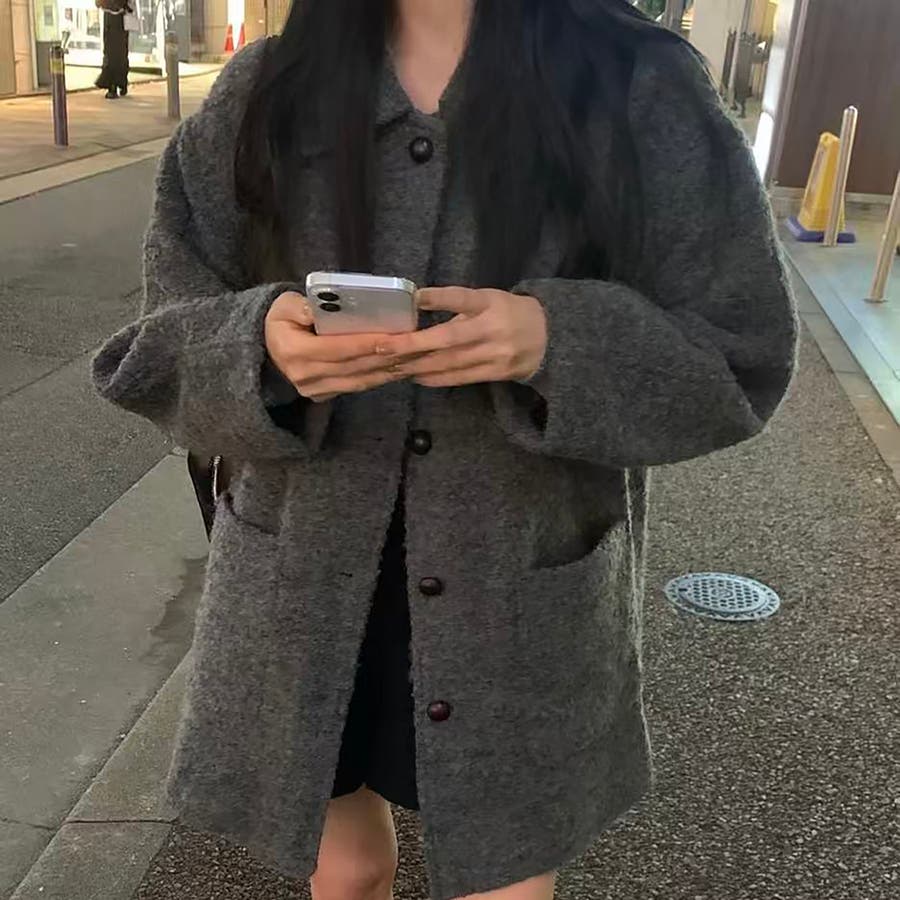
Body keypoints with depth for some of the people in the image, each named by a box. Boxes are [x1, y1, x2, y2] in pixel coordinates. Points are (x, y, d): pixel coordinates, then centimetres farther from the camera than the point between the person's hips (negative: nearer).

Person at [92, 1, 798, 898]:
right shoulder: (263, 93, 0)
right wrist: (260, 346, -24)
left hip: (523, 606, -1)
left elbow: (741, 359, -6)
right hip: (307, 587, 2)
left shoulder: (641, 91, -6)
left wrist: (558, 345, -24)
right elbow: (158, 351, 0)